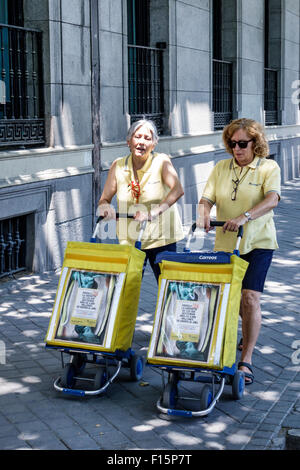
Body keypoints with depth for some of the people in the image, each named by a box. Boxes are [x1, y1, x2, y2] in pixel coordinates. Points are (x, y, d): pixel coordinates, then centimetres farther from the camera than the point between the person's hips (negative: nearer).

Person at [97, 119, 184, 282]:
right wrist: (105, 207, -21)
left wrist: (154, 212, -38)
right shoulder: (118, 166, 1)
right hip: (129, 241, 2)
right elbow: (104, 199, 4)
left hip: (161, 239, -2)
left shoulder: (161, 161, -7)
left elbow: (178, 190, -24)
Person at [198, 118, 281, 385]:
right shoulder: (221, 168, 7)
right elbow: (207, 198, 1)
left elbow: (272, 200, -22)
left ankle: (246, 361, -8)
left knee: (250, 298, -14)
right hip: (226, 244, 5)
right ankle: (250, 336, 43)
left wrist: (245, 217, -37)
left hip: (258, 243, -4)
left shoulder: (269, 168, -6)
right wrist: (204, 213, -23)